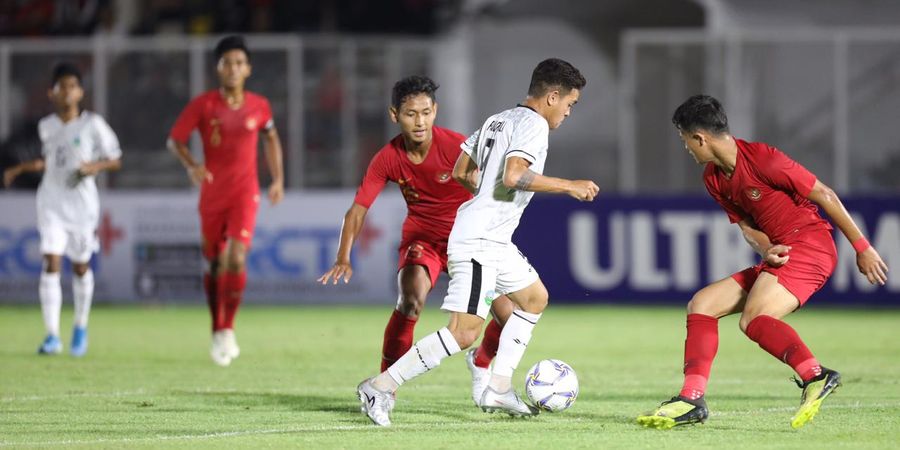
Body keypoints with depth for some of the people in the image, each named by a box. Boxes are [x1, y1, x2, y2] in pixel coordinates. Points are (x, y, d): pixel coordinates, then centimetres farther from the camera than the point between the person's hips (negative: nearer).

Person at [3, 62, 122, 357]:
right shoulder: (46, 127, 6)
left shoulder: (93, 124, -6)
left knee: (81, 267, 9)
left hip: (82, 202, -2)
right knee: (51, 264, -12)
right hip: (51, 203, 2)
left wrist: (96, 165, -20)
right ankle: (52, 336, -14)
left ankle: (81, 327, 31)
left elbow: (116, 160, -2)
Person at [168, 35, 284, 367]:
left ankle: (228, 329, -5)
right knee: (214, 264, 9)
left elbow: (271, 137, 18)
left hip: (245, 193, -1)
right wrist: (191, 166, -21)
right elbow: (175, 140, -2)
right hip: (212, 194, 1)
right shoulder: (203, 105, -6)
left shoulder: (259, 106, -1)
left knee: (236, 260, -19)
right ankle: (218, 332, 26)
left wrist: (277, 179, 12)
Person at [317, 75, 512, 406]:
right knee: (411, 301, -29)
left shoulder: (456, 146, -21)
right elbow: (358, 210, -12)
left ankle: (480, 364, 22)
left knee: (507, 315, -12)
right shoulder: (388, 159, -13)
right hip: (421, 237, 0)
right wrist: (343, 259, -24)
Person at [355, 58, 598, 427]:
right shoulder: (533, 124, -11)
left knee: (534, 298, 23)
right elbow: (513, 176, -26)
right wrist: (569, 186, -18)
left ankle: (498, 389, 20)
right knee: (464, 332, -14)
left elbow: (461, 172, 21)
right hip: (479, 241, -11)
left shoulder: (497, 120, 16)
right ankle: (381, 388, -11)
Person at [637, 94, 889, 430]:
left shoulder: (762, 159, -17)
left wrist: (862, 248, -10)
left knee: (753, 319, -29)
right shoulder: (713, 178, 9)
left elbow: (824, 195, -13)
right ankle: (692, 400, -3)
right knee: (701, 304, 3)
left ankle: (816, 377, -33)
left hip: (809, 244, -9)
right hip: (779, 254, 9)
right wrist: (766, 250, -12)